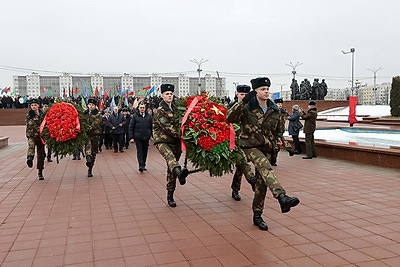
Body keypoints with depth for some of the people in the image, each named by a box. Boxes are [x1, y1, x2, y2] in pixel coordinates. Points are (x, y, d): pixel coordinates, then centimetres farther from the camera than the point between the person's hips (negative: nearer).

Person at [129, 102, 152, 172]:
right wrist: (131, 137, -5)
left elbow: (152, 126, 10)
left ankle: (143, 165, 22)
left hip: (146, 137, 3)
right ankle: (141, 165, -10)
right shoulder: (135, 116, 0)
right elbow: (131, 127, 1)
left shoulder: (149, 116, 6)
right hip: (138, 137, -2)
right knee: (139, 151, -6)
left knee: (145, 151, 10)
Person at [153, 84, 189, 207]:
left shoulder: (175, 108, 15)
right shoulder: (160, 111, -7)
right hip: (162, 140, -6)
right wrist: (181, 135, -24)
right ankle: (179, 172, -69)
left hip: (175, 141, 6)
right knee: (170, 155, -38)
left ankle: (170, 196, 16)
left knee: (171, 169, 7)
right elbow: (167, 127, -18)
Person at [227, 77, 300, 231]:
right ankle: (282, 197, -48)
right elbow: (230, 118, -23)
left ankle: (257, 216, 16)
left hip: (265, 147, 5)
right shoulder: (247, 107, -8)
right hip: (249, 145, -5)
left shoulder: (274, 110, 7)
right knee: (265, 167, -32)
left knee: (262, 181, 4)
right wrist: (242, 102, -30)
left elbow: (278, 130, 22)